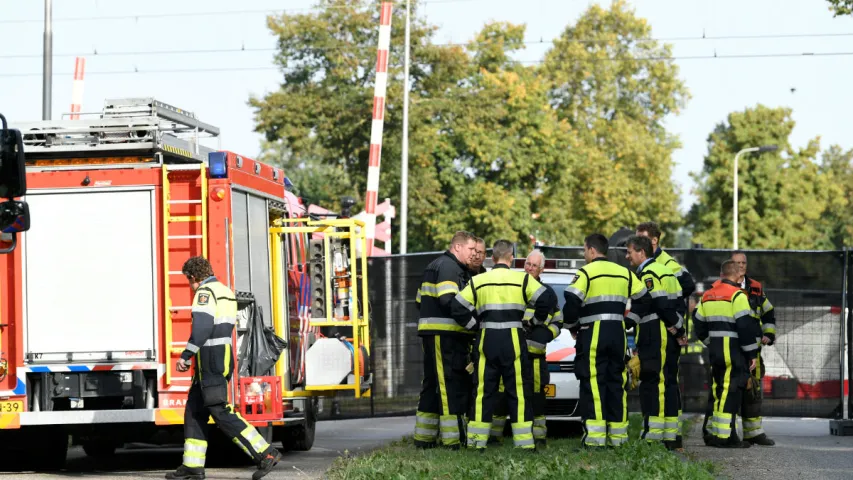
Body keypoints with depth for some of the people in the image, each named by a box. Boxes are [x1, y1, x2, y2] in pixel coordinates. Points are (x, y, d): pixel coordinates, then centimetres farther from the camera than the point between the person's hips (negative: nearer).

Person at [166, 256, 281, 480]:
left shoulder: (206, 292, -12)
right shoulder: (226, 292, 18)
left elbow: (202, 328, -24)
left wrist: (185, 356, -19)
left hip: (210, 365, -10)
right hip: (223, 359, 10)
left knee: (222, 413, -8)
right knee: (194, 410, 13)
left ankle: (265, 453, -11)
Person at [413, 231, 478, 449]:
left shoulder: (435, 266, 22)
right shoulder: (449, 267, -10)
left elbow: (420, 300, 24)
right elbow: (448, 301, -22)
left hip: (433, 334, 11)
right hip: (444, 335, -11)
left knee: (432, 385, 13)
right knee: (452, 385, -11)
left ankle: (424, 437, 17)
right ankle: (453, 438, -13)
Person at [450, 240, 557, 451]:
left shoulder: (478, 281, 7)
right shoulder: (522, 279, 1)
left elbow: (457, 307, 2)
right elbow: (547, 299, -5)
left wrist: (474, 325, 11)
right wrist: (537, 321, 10)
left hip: (487, 340, 2)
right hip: (514, 341, -2)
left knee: (483, 390, 5)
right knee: (519, 390, 1)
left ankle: (477, 439, 3)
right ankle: (524, 440, -2)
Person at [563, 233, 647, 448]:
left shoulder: (586, 272, -6)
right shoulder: (624, 273, 13)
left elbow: (571, 302, -14)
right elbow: (643, 299, 13)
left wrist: (572, 326, 2)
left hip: (592, 333, -6)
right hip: (618, 334, 6)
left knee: (593, 384, -6)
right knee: (616, 382, 11)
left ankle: (595, 436, -13)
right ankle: (618, 435, 11)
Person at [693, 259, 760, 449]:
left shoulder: (707, 296, 14)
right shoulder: (737, 295, -11)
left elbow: (699, 324, 19)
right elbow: (745, 326, -16)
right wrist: (752, 354, -11)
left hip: (715, 351, 8)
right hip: (734, 352, -8)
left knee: (717, 390, 16)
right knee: (731, 392, -7)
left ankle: (711, 433, 20)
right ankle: (725, 436, -11)